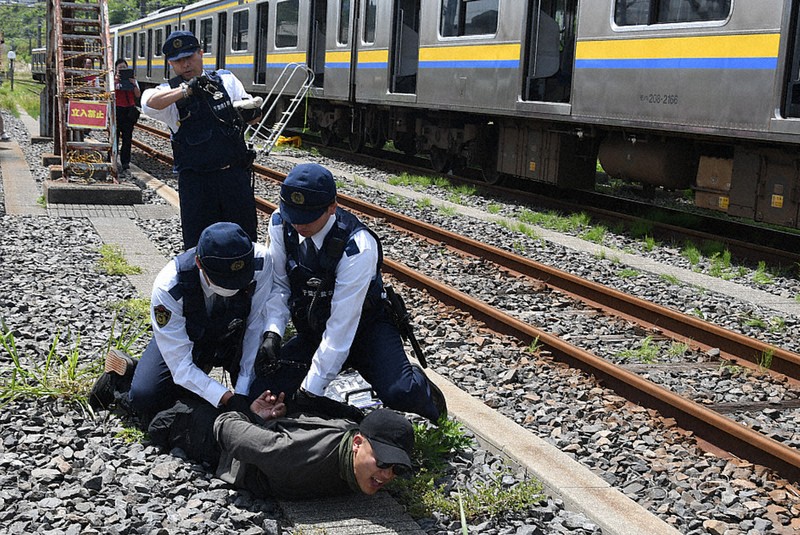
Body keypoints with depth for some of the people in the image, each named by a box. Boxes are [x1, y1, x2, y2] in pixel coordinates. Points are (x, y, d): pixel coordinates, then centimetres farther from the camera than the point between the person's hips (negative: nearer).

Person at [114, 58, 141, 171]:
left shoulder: (132, 79, 9)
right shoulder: (113, 79, 3)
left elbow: (138, 95, 3)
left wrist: (134, 84, -11)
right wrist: (115, 81, -18)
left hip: (129, 110, 2)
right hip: (117, 110, -2)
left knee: (127, 136, 2)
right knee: (115, 135, 0)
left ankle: (125, 161, 7)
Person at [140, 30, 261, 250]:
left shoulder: (226, 80, 9)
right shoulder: (169, 92, 2)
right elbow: (149, 104, -20)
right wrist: (188, 89, -25)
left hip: (235, 174, 2)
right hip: (195, 181, -2)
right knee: (198, 244, 4)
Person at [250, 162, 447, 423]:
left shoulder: (358, 246, -30)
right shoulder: (280, 223, -13)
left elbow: (341, 325, -29)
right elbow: (278, 285, -2)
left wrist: (310, 390, -28)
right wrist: (272, 333, -20)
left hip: (364, 326, -5)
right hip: (311, 332, 5)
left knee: (400, 394, -32)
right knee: (261, 393, -14)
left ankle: (417, 385, 8)